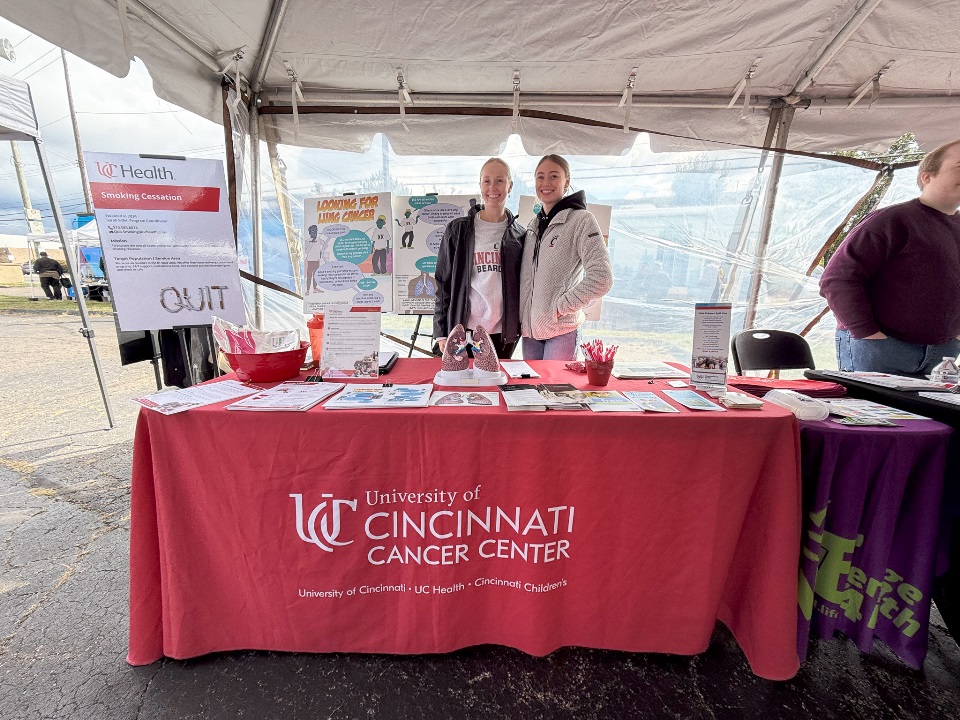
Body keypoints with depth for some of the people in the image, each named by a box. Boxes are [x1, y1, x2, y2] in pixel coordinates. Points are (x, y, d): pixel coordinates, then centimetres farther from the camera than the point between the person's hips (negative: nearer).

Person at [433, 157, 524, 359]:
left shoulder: (519, 235, 7)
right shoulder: (457, 230, 3)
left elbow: (524, 286, 11)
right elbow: (443, 282, 3)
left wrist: (521, 327, 5)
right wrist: (441, 332, -2)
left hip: (504, 333, 2)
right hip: (464, 329, -1)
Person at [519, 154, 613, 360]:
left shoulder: (581, 220, -6)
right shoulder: (533, 225, 14)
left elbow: (601, 278, -16)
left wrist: (561, 307, -13)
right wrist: (522, 316, 9)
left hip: (561, 330, -6)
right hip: (530, 328, 6)